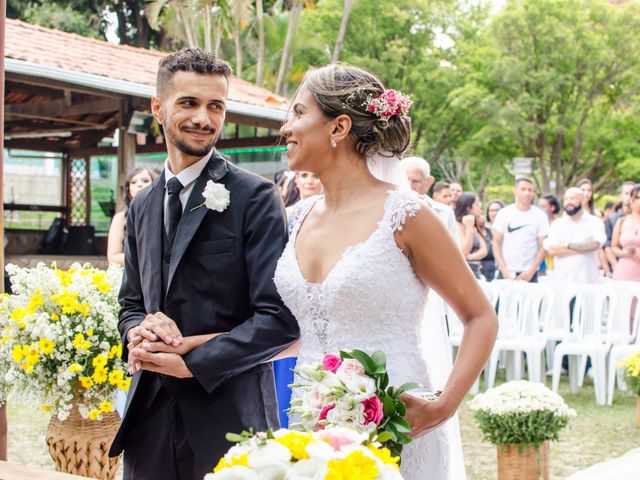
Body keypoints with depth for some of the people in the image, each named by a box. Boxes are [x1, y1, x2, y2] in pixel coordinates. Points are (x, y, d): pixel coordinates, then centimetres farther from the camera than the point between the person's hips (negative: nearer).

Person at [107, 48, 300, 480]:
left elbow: (281, 318, -13)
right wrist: (138, 331, -4)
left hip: (229, 419, -5)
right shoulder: (143, 205, 12)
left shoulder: (255, 196, -7)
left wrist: (190, 359, -15)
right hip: (151, 417, 5)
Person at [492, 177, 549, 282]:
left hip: (528, 274, 0)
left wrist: (531, 272, -8)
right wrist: (504, 269, -7)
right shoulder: (504, 213, 4)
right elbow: (496, 242, 3)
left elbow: (543, 246, 2)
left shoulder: (540, 216, 3)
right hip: (506, 273, 0)